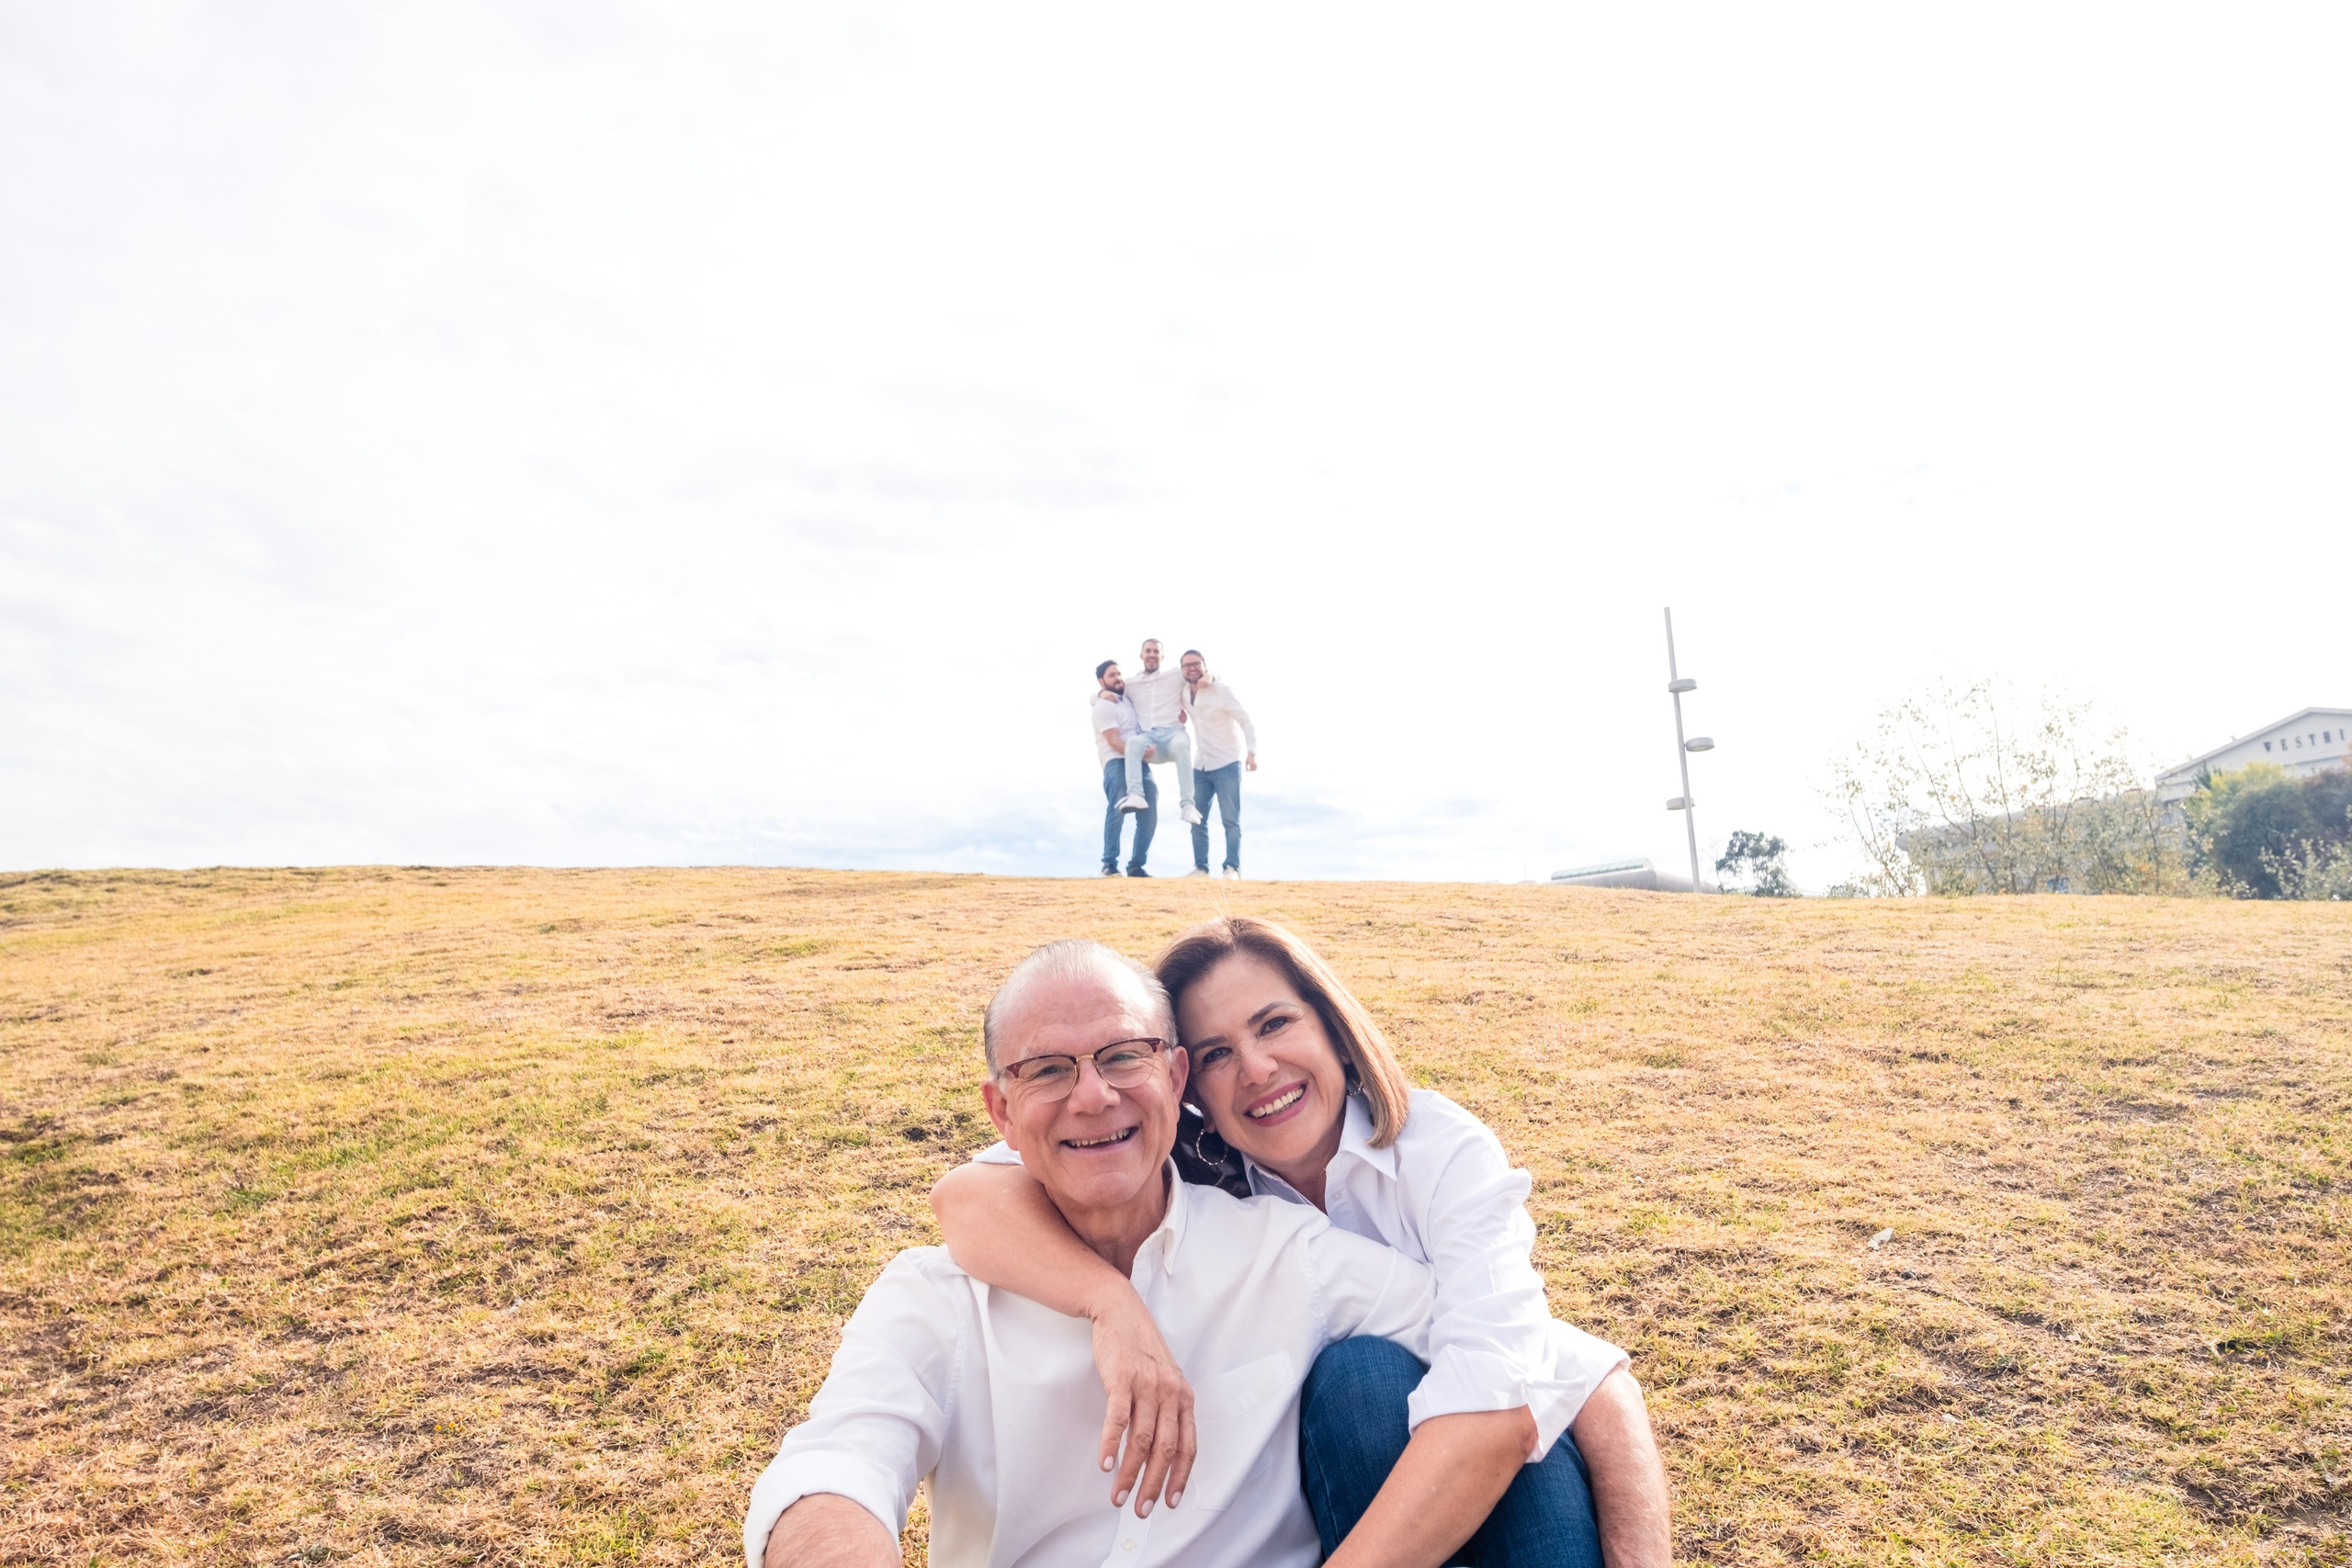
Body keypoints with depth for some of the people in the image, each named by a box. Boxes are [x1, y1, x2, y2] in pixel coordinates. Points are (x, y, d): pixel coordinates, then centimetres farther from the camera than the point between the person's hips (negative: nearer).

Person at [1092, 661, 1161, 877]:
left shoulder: (1128, 698, 22)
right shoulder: (1103, 707, -3)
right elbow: (1114, 742, -14)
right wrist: (1141, 752, -27)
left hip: (1140, 764, 8)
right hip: (1116, 762, -8)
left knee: (1149, 817, 0)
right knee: (1117, 810, -24)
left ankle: (1136, 866, 7)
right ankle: (1109, 864, -23)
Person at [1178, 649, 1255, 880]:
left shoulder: (1222, 691, -10)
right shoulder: (1184, 693, 4)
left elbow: (1247, 721, -14)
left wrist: (1252, 752, -27)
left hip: (1227, 765, -5)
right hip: (1200, 767, 5)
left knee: (1231, 820, -7)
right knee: (1197, 820, 1)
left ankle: (1232, 868, -4)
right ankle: (1200, 867, 6)